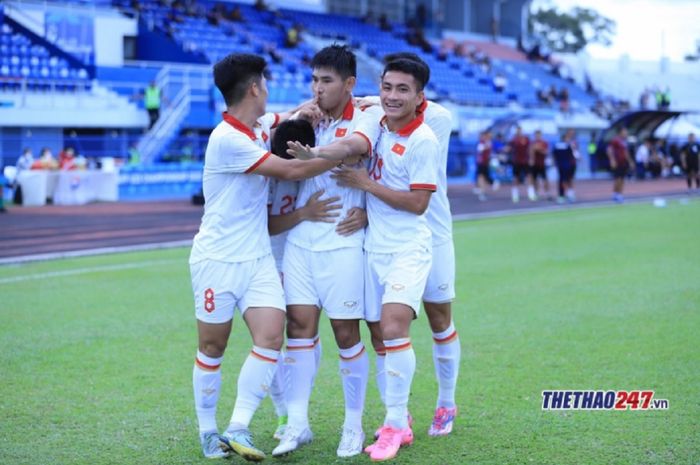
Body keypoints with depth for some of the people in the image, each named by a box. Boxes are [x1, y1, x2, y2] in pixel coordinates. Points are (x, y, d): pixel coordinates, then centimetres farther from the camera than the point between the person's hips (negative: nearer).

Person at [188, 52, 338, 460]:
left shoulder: (261, 125, 7)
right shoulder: (227, 139, -19)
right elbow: (291, 170, -17)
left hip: (258, 257, 7)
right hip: (217, 258, -7)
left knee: (270, 338, -11)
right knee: (213, 348, 4)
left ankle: (238, 429, -7)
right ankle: (208, 432, 19)